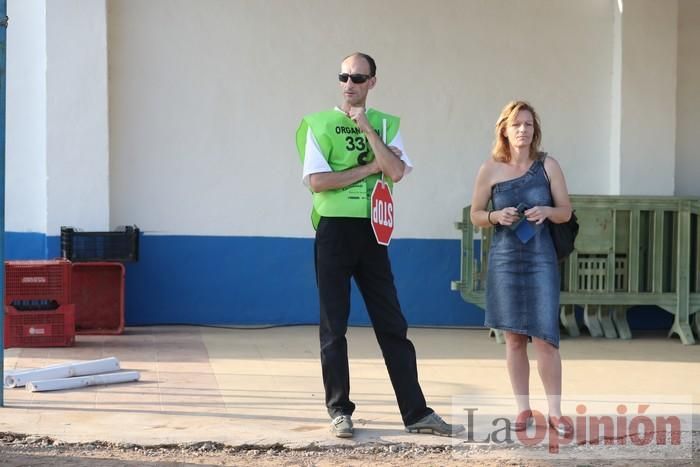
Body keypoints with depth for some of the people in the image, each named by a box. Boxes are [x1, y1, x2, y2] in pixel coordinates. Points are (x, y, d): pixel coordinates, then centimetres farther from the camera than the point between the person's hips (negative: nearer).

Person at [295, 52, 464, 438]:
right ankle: (340, 411, 11)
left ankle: (416, 413, 6)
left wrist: (366, 128, -10)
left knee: (392, 324, 3)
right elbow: (317, 181, -11)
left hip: (372, 231, 2)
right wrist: (370, 167, -9)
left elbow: (396, 172, -8)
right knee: (334, 326, 2)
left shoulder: (385, 124, 9)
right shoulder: (320, 124, 1)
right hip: (334, 230, -2)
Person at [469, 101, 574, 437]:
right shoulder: (490, 169, 0)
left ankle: (555, 411, 4)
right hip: (504, 259, 1)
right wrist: (496, 216, -13)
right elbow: (475, 215, 7)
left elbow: (566, 211, 6)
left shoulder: (548, 166, 0)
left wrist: (547, 212, -15)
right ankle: (523, 409, 16)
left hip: (540, 258, -1)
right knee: (514, 338, 6)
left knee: (545, 337, -6)